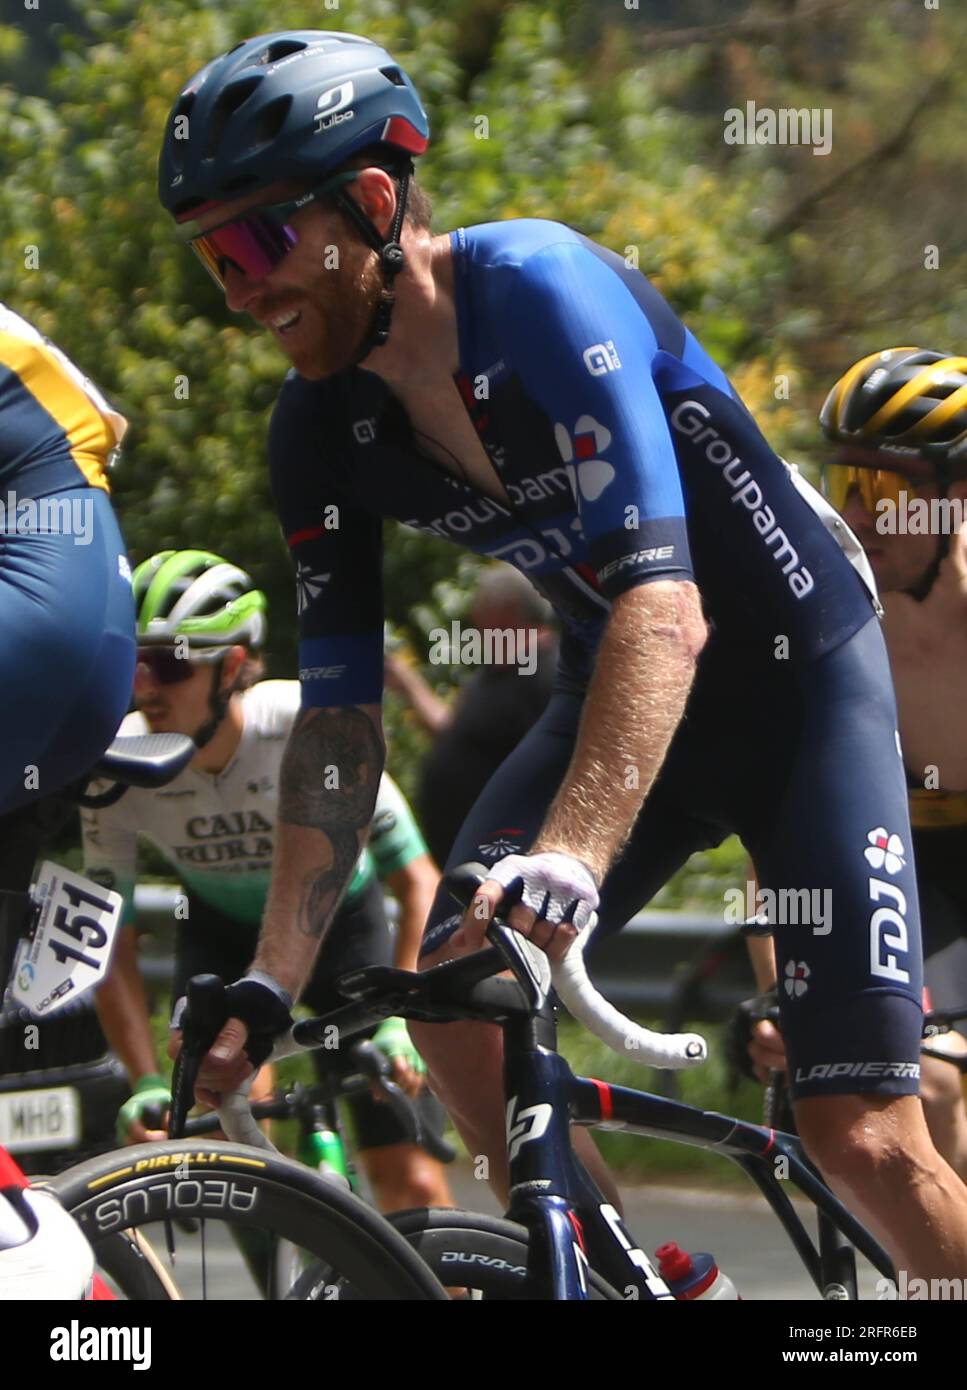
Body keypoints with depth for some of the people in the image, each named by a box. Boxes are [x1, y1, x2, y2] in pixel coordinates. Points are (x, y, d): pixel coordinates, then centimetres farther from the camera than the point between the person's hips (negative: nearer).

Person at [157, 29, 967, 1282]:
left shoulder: (538, 291, -29)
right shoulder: (321, 433, -9)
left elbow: (662, 605, -39)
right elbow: (339, 710, -5)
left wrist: (568, 864, -51)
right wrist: (272, 980, -15)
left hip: (797, 676, -6)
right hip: (607, 689, 6)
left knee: (861, 1135, -16)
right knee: (449, 991, -14)